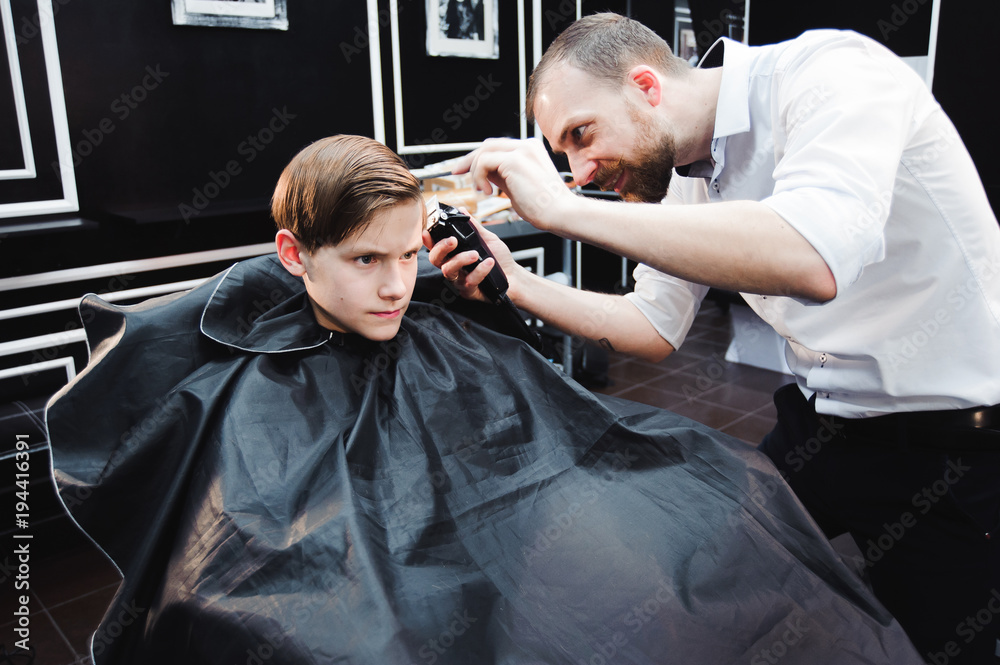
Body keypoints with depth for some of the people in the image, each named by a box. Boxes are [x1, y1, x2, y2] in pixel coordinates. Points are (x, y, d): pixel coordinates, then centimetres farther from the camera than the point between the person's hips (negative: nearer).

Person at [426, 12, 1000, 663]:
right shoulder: (683, 177, 0)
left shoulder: (832, 72, -23)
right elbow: (656, 326, 6)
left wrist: (562, 208, -37)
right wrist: (517, 282, -7)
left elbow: (811, 260, -41)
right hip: (815, 427, 7)